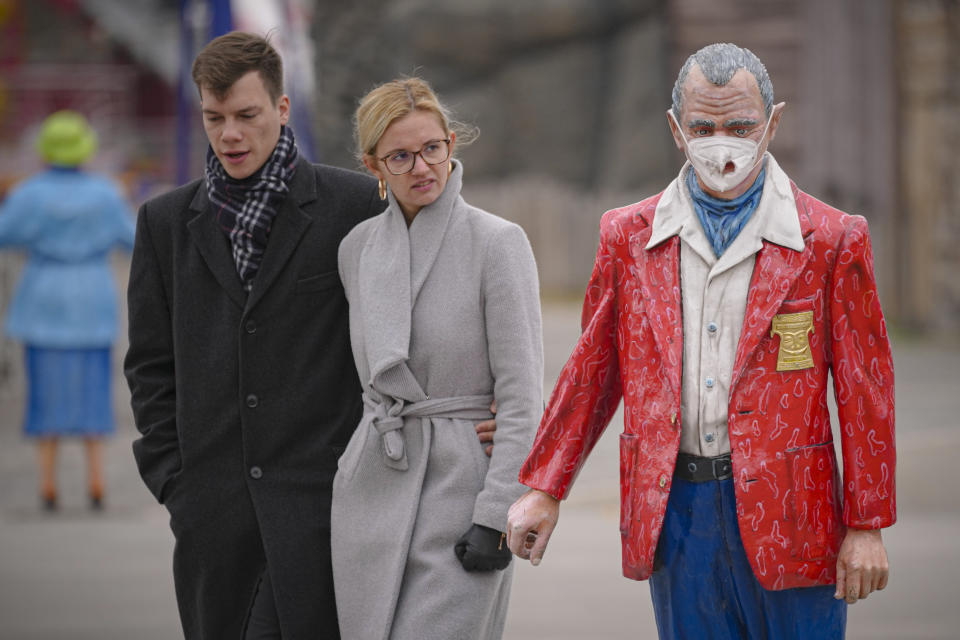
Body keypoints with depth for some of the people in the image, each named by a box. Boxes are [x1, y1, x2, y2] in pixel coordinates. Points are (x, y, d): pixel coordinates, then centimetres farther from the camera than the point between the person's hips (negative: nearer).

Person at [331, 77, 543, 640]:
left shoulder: (497, 243, -8)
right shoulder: (358, 248, 8)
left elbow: (522, 396, -10)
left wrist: (497, 516, -15)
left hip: (462, 485, -5)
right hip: (373, 491, 6)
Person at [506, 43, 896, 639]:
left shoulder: (832, 240, -1)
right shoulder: (629, 236, 7)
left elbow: (864, 393, -1)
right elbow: (593, 368, 13)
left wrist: (867, 526, -4)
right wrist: (543, 489, 9)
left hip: (786, 518, -2)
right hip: (675, 514, 2)